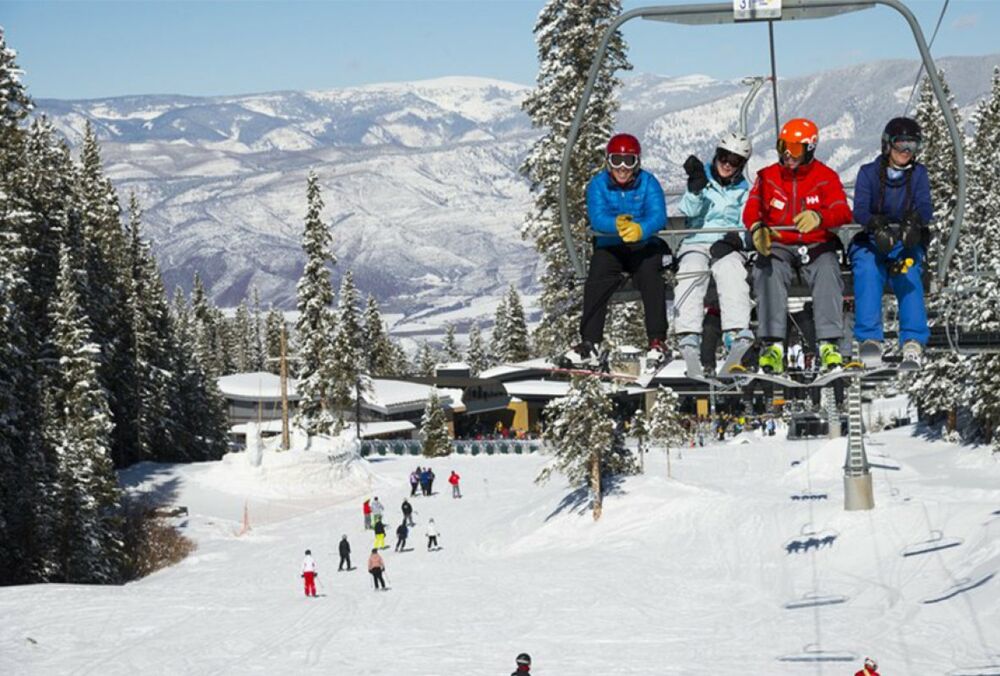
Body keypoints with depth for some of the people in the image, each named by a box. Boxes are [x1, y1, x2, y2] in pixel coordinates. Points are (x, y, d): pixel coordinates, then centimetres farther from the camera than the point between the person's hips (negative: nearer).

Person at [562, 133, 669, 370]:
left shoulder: (648, 182, -4)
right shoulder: (598, 185, -1)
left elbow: (658, 216, -18)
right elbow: (597, 218, -16)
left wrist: (640, 229, -40)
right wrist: (617, 224, -38)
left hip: (644, 245, -1)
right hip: (610, 246, 1)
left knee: (650, 277, -29)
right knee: (596, 281, -24)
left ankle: (657, 342, -27)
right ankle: (590, 344, -25)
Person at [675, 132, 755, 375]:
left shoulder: (744, 190, 18)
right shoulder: (703, 179, 14)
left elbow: (746, 225, 9)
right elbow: (689, 211, -2)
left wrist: (735, 238, -11)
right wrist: (696, 186, -18)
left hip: (728, 247, 0)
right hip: (697, 243, 0)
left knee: (731, 270, -33)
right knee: (692, 268, -33)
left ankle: (737, 333, -49)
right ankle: (688, 335, -47)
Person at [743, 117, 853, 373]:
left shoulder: (826, 177, 2)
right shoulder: (767, 177, 9)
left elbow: (842, 213, -13)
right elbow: (751, 210, -4)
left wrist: (818, 217, -37)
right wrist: (757, 228, -29)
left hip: (817, 246, -1)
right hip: (778, 245, 1)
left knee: (827, 271, -34)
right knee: (768, 270, -33)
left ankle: (830, 344, -36)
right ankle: (772, 345, -39)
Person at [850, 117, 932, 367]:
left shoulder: (918, 174, 8)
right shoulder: (869, 172, 4)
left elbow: (925, 207, -8)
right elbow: (859, 209, -10)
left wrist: (915, 220, -33)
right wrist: (876, 224, -33)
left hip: (907, 243, 1)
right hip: (871, 242, -1)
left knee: (908, 272, -31)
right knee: (867, 270, -33)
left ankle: (913, 341, -40)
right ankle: (869, 338, -39)